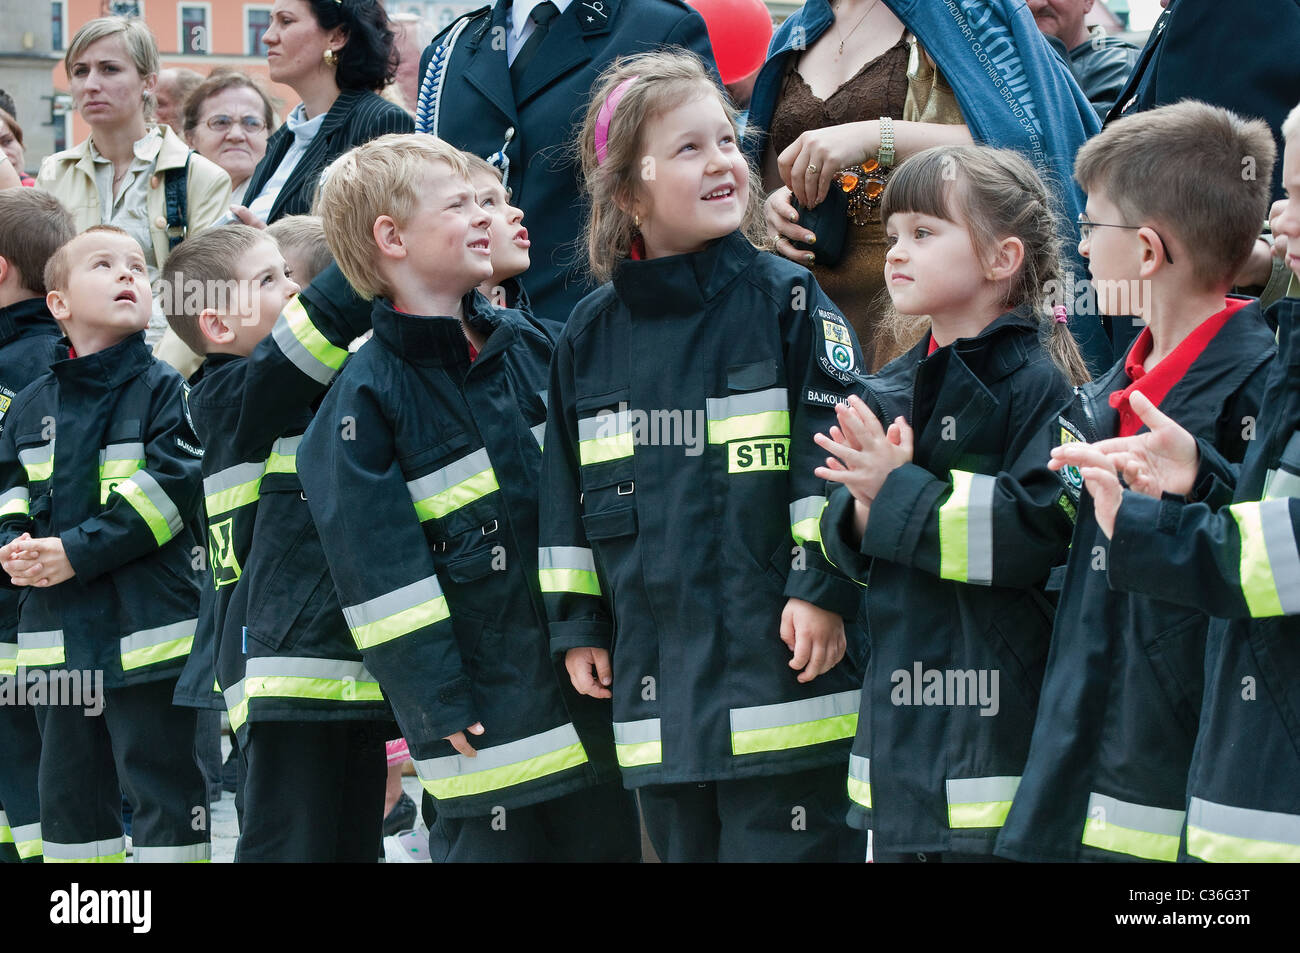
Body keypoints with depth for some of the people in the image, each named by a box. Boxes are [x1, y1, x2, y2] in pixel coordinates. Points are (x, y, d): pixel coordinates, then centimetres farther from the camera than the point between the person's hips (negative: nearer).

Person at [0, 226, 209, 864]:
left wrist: (78, 552, -19)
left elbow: (172, 486, -15)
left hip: (148, 633, -5)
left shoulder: (165, 390, -5)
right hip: (57, 636, 5)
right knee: (69, 788, 13)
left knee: (162, 786, -1)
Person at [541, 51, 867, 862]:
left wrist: (823, 589, -11)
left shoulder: (785, 299, -2)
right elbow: (566, 491, 15)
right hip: (659, 681, 4)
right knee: (683, 844, 11)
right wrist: (578, 623, 14)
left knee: (786, 840, -4)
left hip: (780, 664, -4)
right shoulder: (592, 333, 8)